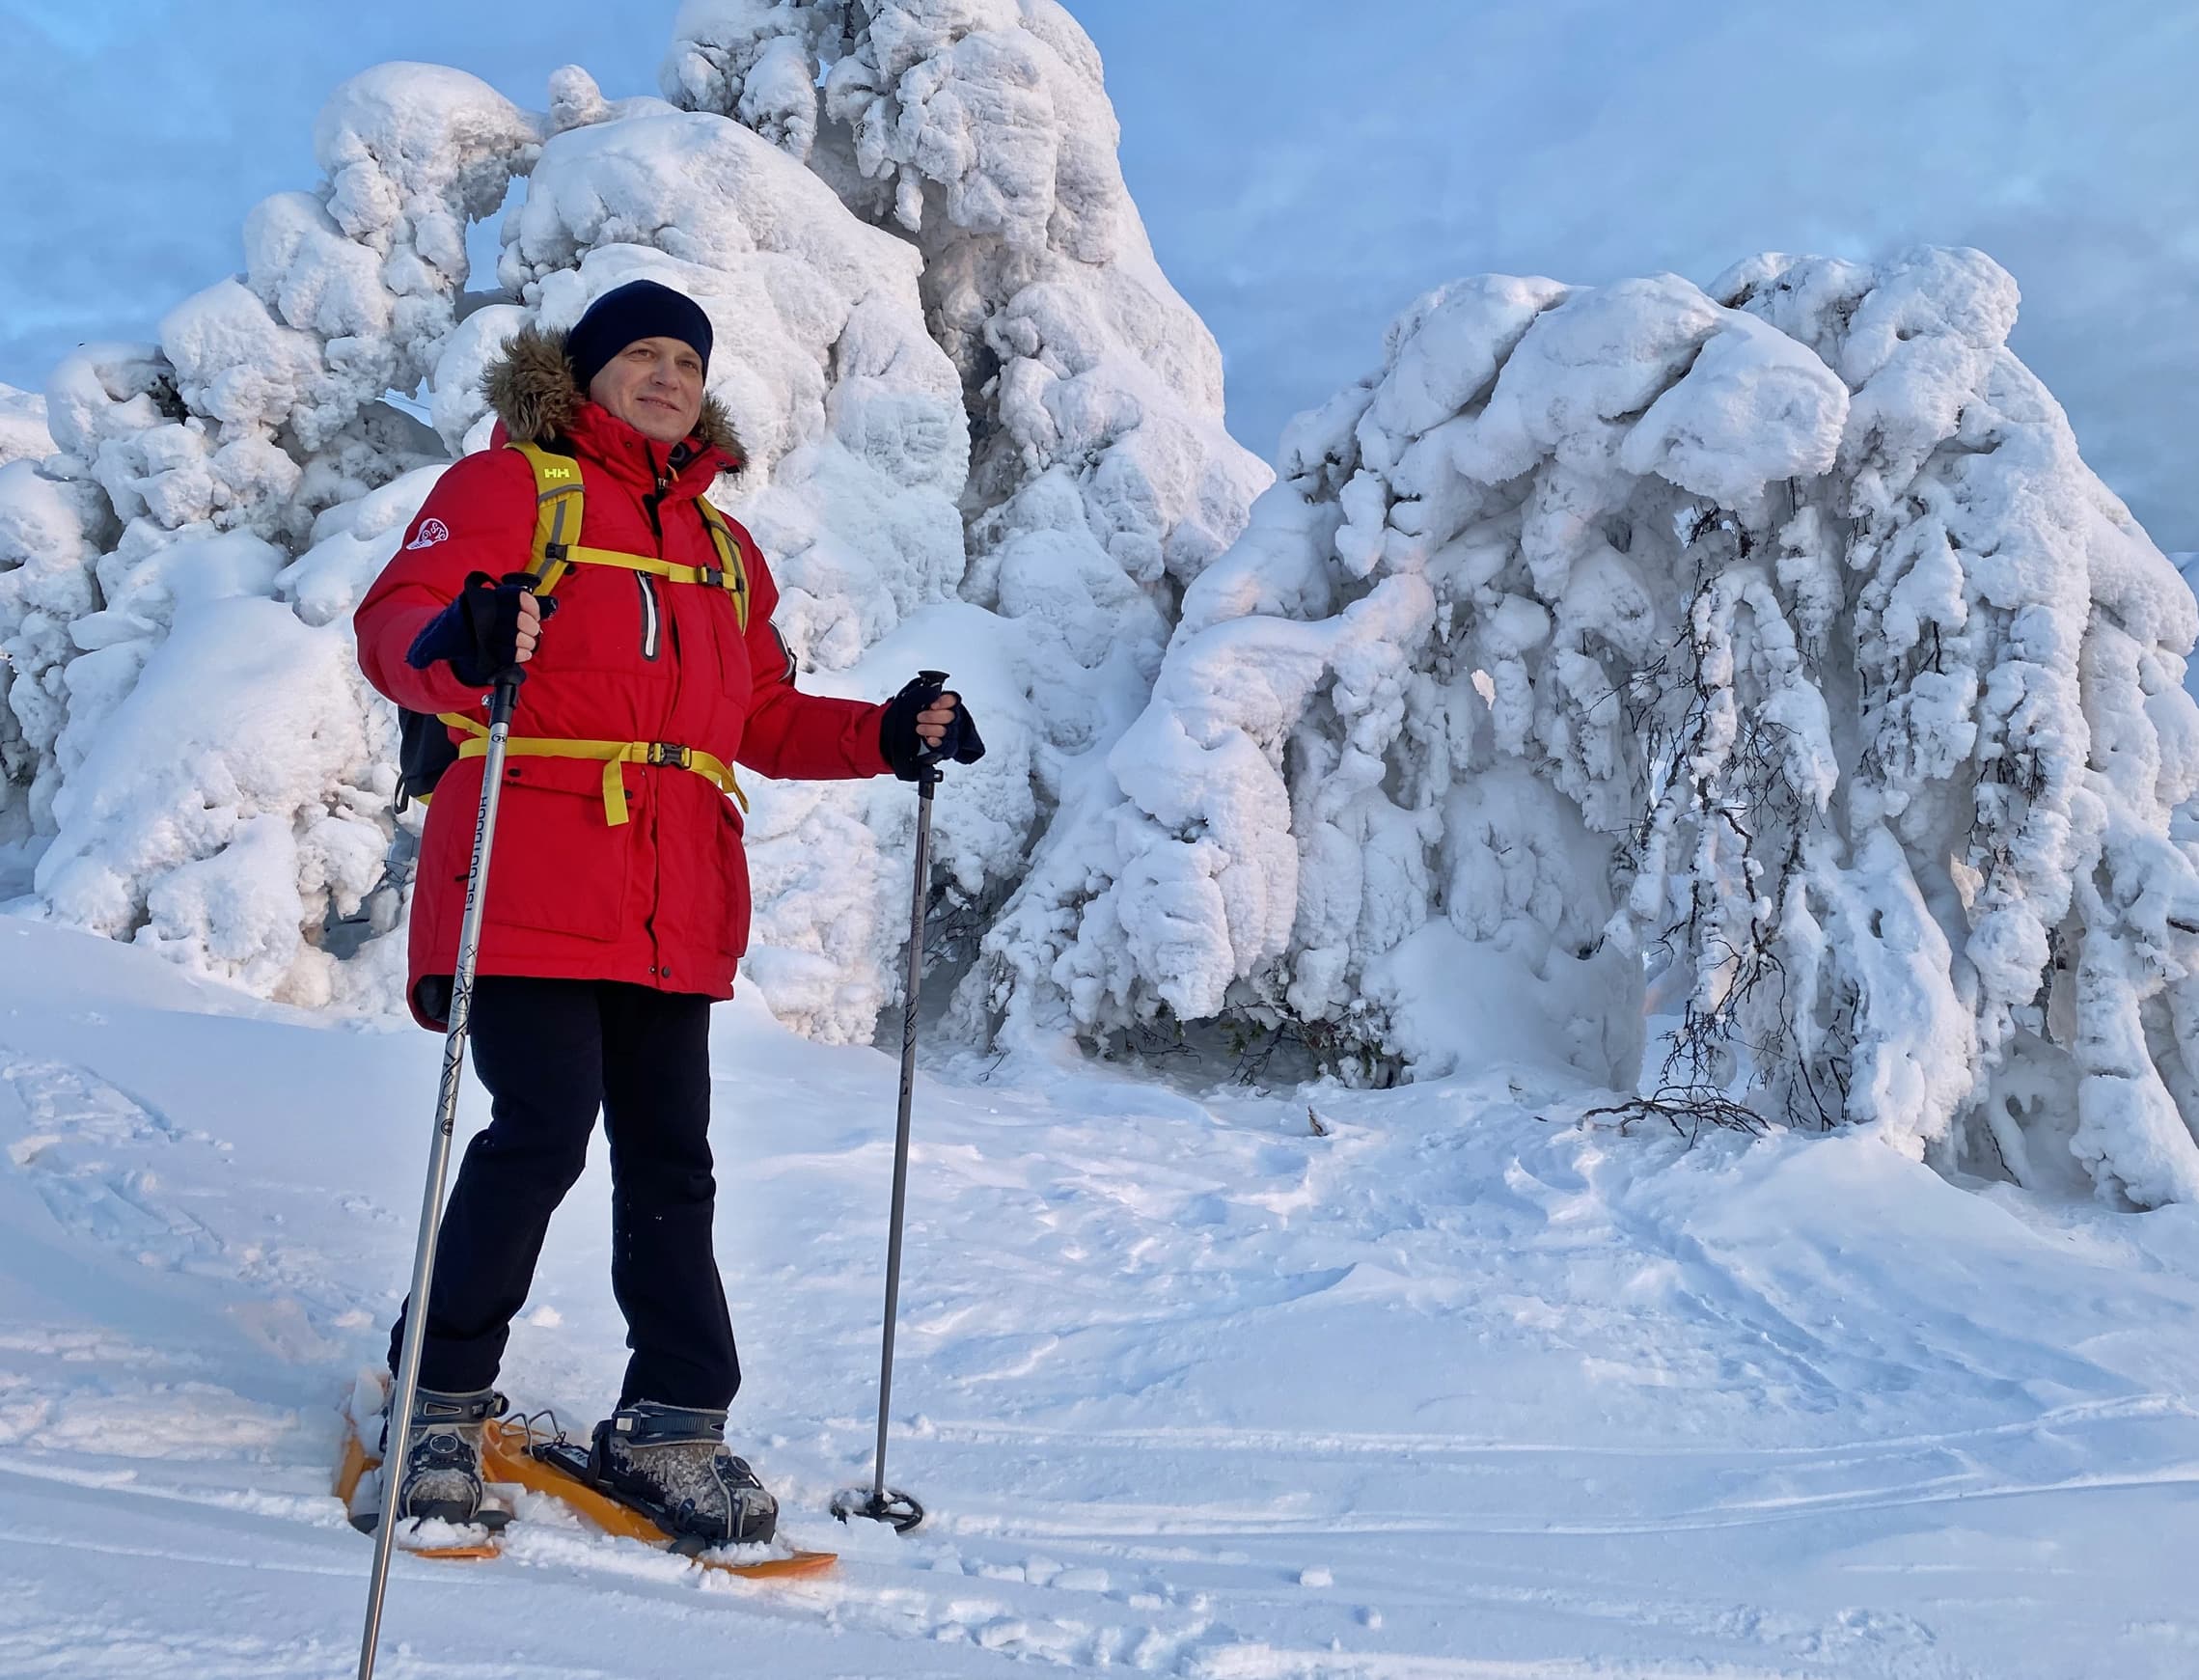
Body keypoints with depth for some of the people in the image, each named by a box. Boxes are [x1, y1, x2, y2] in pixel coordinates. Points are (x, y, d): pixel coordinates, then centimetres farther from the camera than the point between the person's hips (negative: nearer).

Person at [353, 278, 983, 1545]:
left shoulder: (723, 549, 25)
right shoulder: (505, 487, 8)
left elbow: (766, 718, 26)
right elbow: (393, 627, -6)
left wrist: (889, 737, 11)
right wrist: (461, 646, -29)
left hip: (675, 908, 5)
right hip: (531, 882, -5)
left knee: (671, 1160, 6)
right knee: (543, 1133, -12)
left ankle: (672, 1428, 17)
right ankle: (440, 1402, 9)